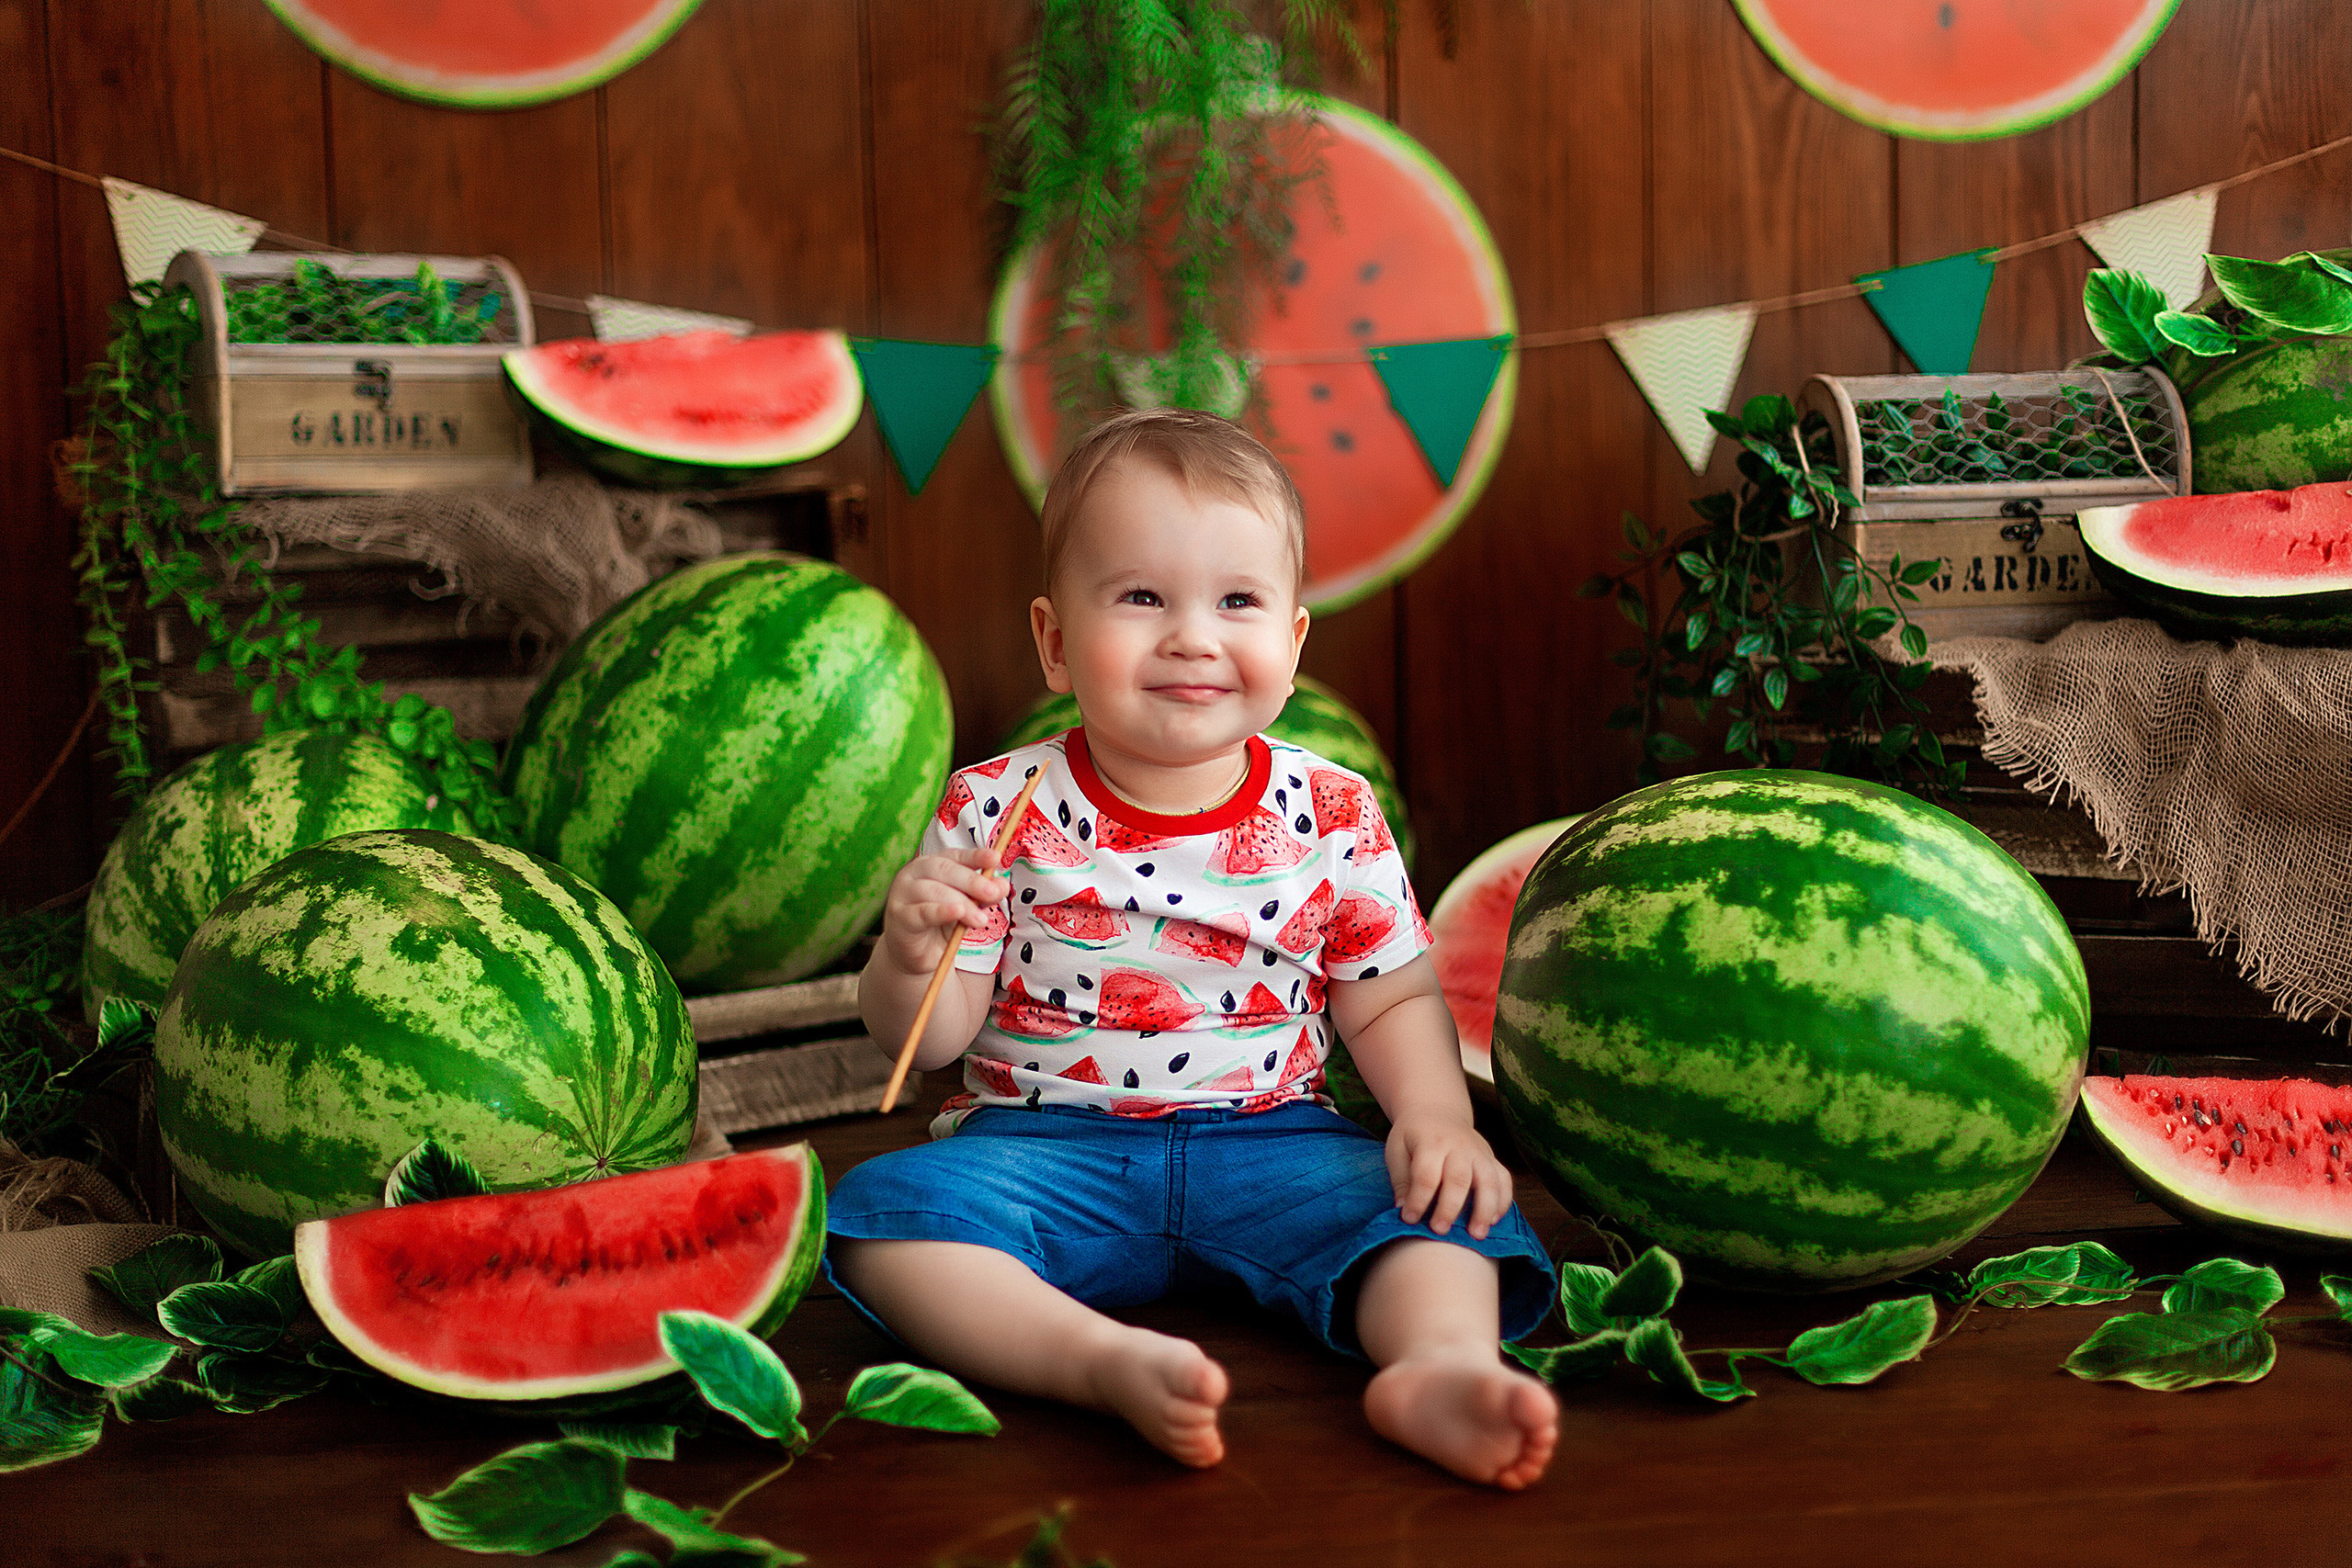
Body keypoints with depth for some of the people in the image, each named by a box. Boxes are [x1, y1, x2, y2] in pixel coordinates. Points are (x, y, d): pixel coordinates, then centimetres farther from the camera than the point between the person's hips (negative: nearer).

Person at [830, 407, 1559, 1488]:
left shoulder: (1333, 819, -1)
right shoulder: (999, 812, -5)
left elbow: (1392, 998, 8)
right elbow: (932, 1036, -2)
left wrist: (1436, 1116, -11)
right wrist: (909, 960, -25)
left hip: (1270, 1142, 1)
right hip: (1045, 1144, -1)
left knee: (1434, 1198, -22)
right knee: (888, 1206, -27)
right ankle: (1110, 1360, -42)